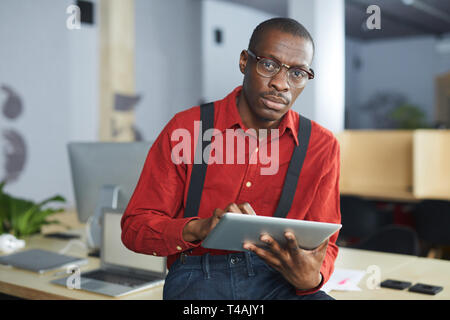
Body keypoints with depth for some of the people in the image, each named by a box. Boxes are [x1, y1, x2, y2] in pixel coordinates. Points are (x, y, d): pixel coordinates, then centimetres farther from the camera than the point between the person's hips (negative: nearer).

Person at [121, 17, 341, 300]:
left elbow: (324, 244, 8)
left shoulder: (322, 146, 5)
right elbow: (135, 226, 0)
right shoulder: (185, 129, -1)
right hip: (197, 276, -2)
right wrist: (198, 229, -21)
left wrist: (311, 278, -17)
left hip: (278, 279, 3)